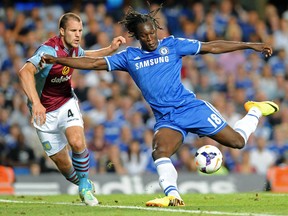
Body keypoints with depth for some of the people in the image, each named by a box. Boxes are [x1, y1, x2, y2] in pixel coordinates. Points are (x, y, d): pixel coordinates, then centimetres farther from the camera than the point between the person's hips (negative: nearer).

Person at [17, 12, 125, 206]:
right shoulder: (49, 50, -27)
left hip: (66, 103, 4)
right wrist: (36, 103, -55)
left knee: (77, 142, -25)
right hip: (44, 111, -4)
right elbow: (25, 72, -43)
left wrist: (110, 49, 6)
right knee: (62, 162, 2)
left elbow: (85, 56, 22)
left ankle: (85, 185, -3)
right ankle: (84, 185, 32)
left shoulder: (73, 48, -4)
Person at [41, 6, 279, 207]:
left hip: (191, 107, -1)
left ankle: (255, 111, 28)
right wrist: (56, 60, -4)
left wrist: (250, 45, 0)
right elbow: (94, 63, 4)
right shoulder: (129, 57, 6)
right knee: (159, 152, -29)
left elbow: (212, 47, 2)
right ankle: (173, 196, -32)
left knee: (237, 141, 0)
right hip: (166, 118, 1)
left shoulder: (172, 45, 0)